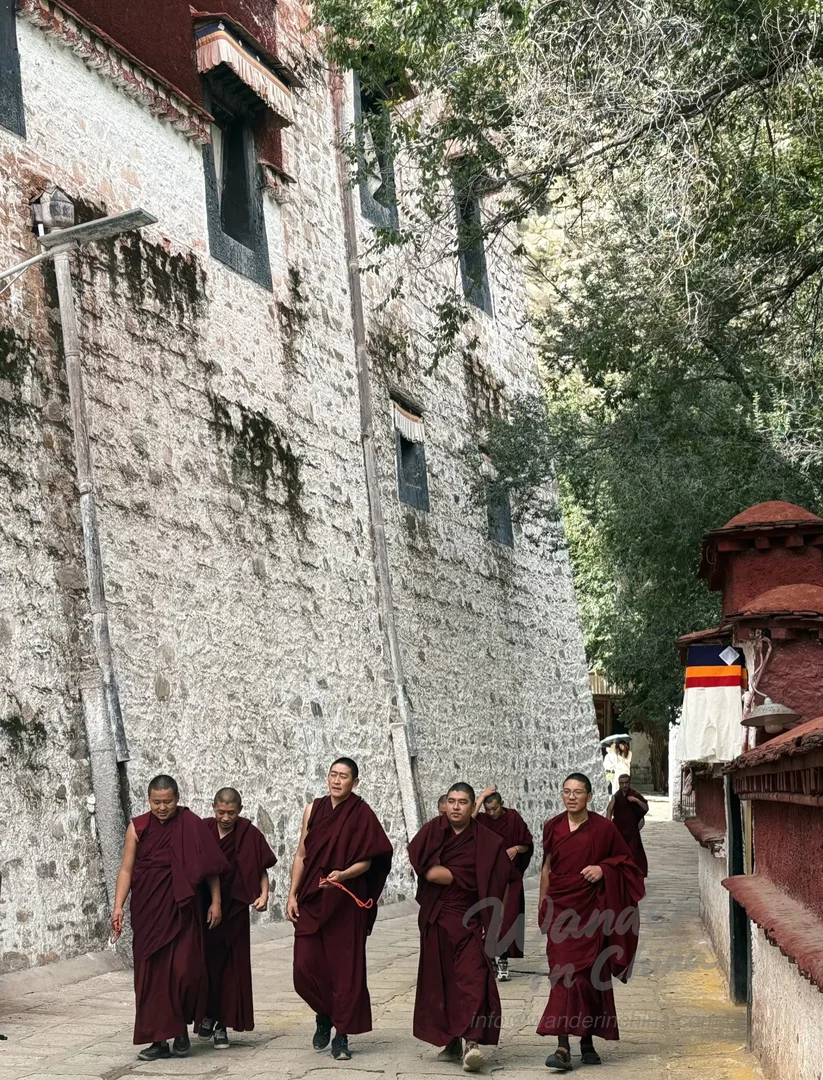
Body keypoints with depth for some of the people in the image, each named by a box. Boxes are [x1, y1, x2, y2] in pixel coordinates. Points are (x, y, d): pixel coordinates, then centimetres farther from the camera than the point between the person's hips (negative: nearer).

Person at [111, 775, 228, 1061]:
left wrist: (215, 902, -2)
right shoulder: (138, 827, 3)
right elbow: (127, 869, 2)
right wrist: (118, 906, -8)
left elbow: (211, 866, 1)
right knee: (151, 974, 3)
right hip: (147, 912, 2)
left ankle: (181, 1028, 17)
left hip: (182, 909, -2)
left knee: (184, 970, -7)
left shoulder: (191, 824, -2)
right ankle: (158, 1038, 12)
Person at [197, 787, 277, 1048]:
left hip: (234, 910, -1)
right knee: (205, 963, 0)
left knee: (231, 967, 1)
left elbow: (262, 869, -2)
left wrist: (263, 894, -16)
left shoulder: (249, 834, -6)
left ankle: (222, 1024, 11)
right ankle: (208, 1015, 20)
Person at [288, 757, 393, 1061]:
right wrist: (292, 895, 4)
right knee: (305, 966, -1)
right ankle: (324, 1014, 26)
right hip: (311, 900, 3)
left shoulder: (362, 814, -4)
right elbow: (301, 855, 10)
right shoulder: (314, 809, 7)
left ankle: (341, 1035, 11)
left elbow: (367, 861, -6)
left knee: (345, 968, -1)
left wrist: (343, 874, -25)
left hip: (345, 903, -3)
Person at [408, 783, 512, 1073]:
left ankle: (472, 1042, -21)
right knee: (439, 982, 7)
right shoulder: (432, 831, 2)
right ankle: (450, 1041, 17)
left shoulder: (488, 841, -1)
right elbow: (425, 869, -13)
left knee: (473, 979, -14)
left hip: (471, 922, -2)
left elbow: (494, 885, -8)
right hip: (436, 921, 2)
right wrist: (462, 877, -10)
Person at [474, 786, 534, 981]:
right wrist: (481, 798, -22)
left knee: (508, 919, -8)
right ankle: (497, 957, 14)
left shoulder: (513, 818, -4)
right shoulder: (481, 819, -3)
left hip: (510, 876, -1)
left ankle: (501, 957, 1)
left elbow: (528, 844, 4)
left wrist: (516, 848, -16)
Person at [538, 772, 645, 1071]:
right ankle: (563, 1047, -11)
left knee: (588, 974, 3)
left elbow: (625, 860, 8)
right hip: (560, 910, 1)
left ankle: (587, 1040, 17)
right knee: (563, 972, -7)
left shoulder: (603, 827, -2)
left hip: (591, 911, -1)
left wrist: (603, 868, -11)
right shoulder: (553, 827, 5)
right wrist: (542, 907, 13)